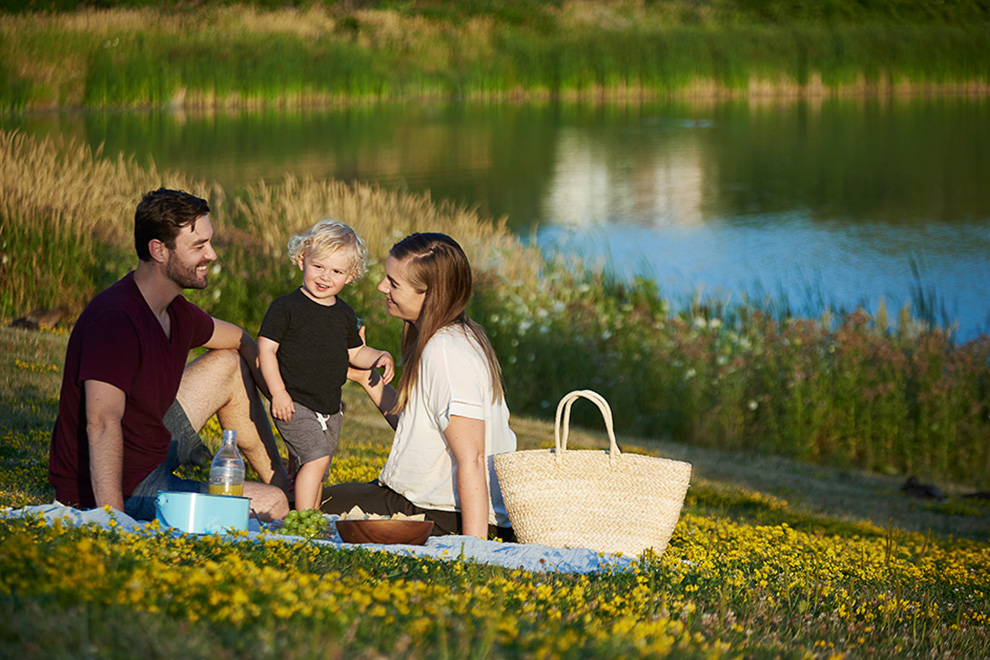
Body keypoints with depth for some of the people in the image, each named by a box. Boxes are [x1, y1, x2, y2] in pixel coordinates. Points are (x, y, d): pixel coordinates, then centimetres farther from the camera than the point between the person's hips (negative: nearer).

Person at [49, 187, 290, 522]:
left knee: (228, 364, 19)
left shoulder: (175, 312, 2)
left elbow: (238, 340, 24)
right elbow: (102, 422, -38)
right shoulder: (115, 319, -28)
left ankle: (280, 479, 31)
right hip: (125, 491, -10)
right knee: (272, 505, -12)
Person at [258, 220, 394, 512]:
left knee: (316, 474, 11)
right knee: (316, 456, -22)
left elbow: (355, 352, 20)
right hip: (294, 405, -6)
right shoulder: (286, 307, -8)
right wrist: (278, 392, -16)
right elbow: (266, 348, -9)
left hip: (330, 409, 6)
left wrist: (380, 357, -1)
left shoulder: (344, 314, 10)